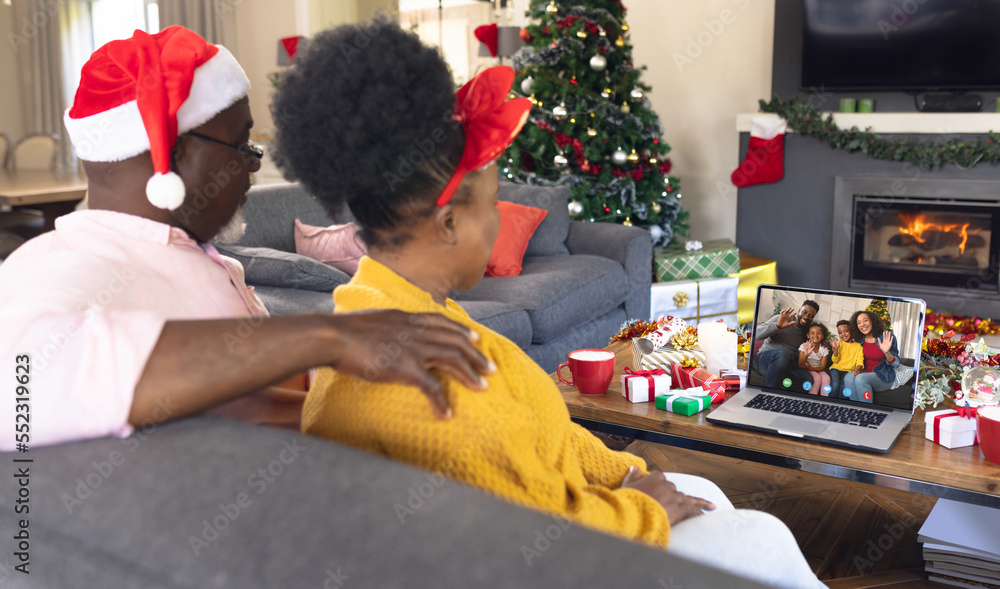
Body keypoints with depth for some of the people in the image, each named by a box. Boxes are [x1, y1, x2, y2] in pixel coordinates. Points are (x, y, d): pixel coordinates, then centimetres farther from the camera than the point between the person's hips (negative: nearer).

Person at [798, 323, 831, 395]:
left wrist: (810, 368, -24)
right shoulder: (804, 346, -11)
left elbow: (822, 367, -5)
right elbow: (800, 365, -17)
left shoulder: (824, 349, -3)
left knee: (826, 378, -26)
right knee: (817, 377, -29)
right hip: (806, 370, -3)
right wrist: (806, 355, -37)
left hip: (817, 369, 3)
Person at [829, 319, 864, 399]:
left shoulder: (858, 345, 5)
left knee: (844, 386, -28)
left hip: (848, 370, 0)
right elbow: (835, 360, 0)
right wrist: (836, 349, -19)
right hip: (836, 368, 0)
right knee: (835, 384, -28)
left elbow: (860, 360, -3)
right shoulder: (838, 343, 5)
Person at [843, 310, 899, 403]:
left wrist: (886, 352, -31)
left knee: (860, 378, -34)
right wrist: (857, 369, -4)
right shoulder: (860, 340, 5)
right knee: (848, 378, -29)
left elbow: (896, 363, -10)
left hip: (883, 377, -4)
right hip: (865, 373, 4)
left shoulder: (887, 337, -10)